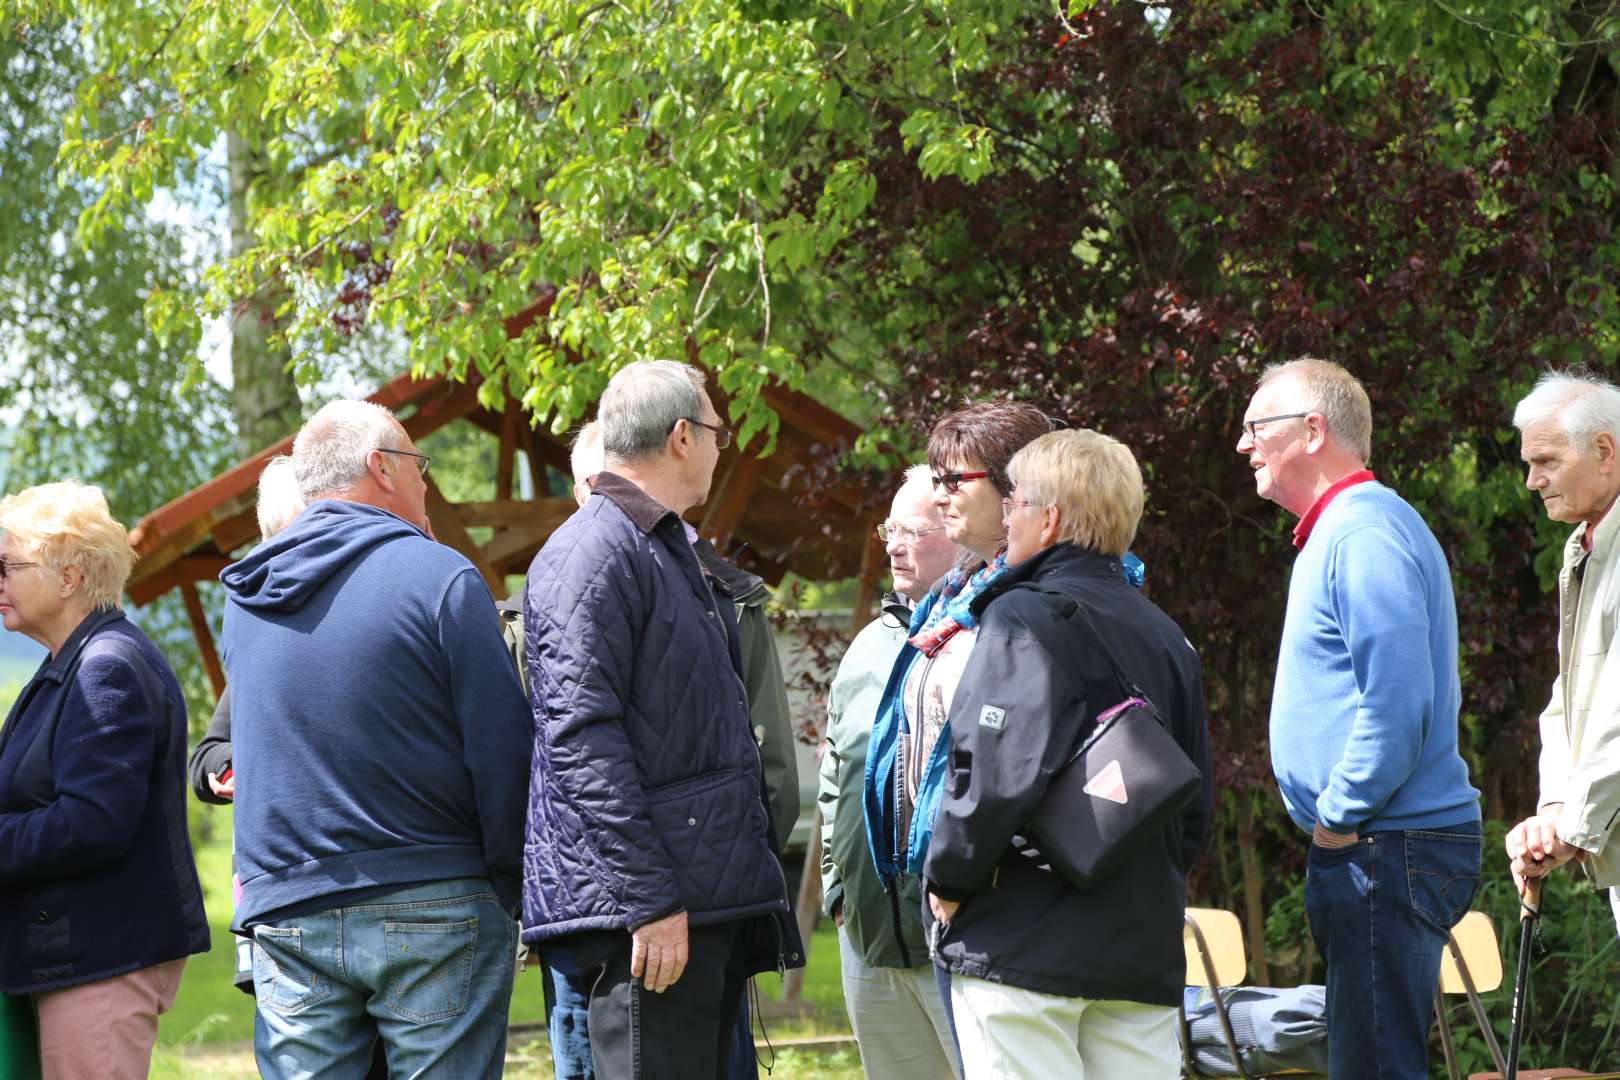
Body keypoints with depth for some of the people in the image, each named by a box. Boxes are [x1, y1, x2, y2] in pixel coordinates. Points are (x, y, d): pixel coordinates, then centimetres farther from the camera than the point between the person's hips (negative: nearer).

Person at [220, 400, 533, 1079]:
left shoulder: (244, 599, 10)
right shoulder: (439, 577, -7)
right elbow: (503, 747, -9)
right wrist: (506, 888, 1)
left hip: (285, 919, 5)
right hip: (434, 914, -4)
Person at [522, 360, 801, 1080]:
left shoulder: (674, 554, 22)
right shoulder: (592, 553, -11)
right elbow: (583, 737, -19)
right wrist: (649, 900, -22)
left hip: (713, 902, 10)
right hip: (648, 912, -10)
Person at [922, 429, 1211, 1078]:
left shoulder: (1023, 617, -9)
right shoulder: (1166, 635, 16)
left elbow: (996, 775, -20)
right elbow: (1196, 806, 18)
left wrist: (948, 879, -7)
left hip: (1025, 950, -7)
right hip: (1146, 951, 7)